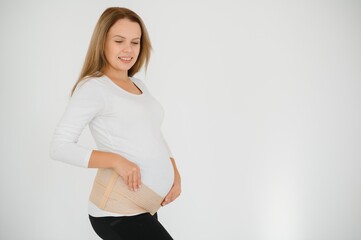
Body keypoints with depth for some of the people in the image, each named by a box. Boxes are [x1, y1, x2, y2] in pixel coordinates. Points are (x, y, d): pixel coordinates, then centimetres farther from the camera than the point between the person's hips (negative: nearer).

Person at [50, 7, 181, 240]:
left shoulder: (139, 85, 15)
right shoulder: (93, 87, -8)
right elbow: (60, 147, -14)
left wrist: (175, 174, 5)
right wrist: (116, 160, -22)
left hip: (146, 207, 8)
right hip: (118, 210, -7)